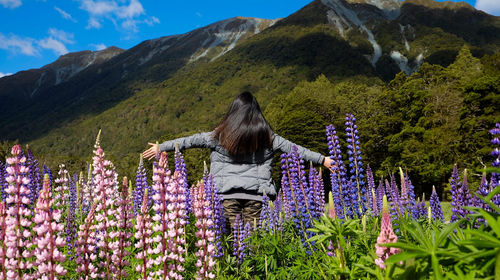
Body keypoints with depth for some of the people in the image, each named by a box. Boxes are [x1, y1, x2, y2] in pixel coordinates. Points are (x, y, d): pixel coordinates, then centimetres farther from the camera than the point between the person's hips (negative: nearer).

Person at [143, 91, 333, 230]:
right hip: (256, 194, 1)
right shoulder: (267, 136, 6)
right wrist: (322, 160, 18)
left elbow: (192, 141, 8)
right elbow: (293, 148, 10)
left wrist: (161, 147, 18)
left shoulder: (220, 135, 2)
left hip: (228, 194, -1)